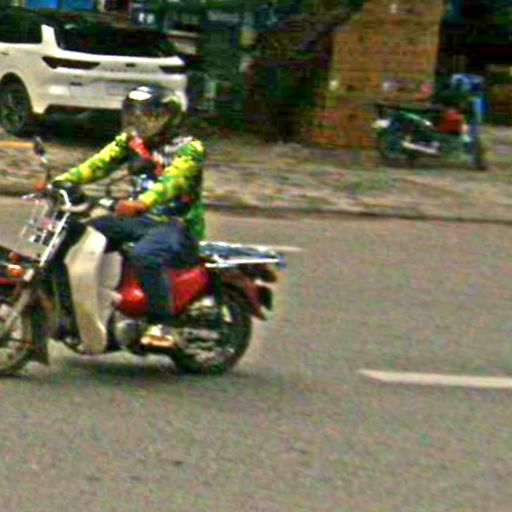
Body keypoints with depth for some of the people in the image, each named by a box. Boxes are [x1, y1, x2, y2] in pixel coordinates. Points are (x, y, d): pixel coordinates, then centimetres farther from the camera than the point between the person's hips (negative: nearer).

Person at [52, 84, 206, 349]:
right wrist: (64, 180, -18)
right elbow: (99, 163, -1)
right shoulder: (132, 141, 11)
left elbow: (171, 182, -28)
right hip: (142, 219, 7)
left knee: (145, 254, -37)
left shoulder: (189, 149, -10)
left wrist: (140, 203, -45)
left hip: (178, 226, -7)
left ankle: (163, 326, -33)